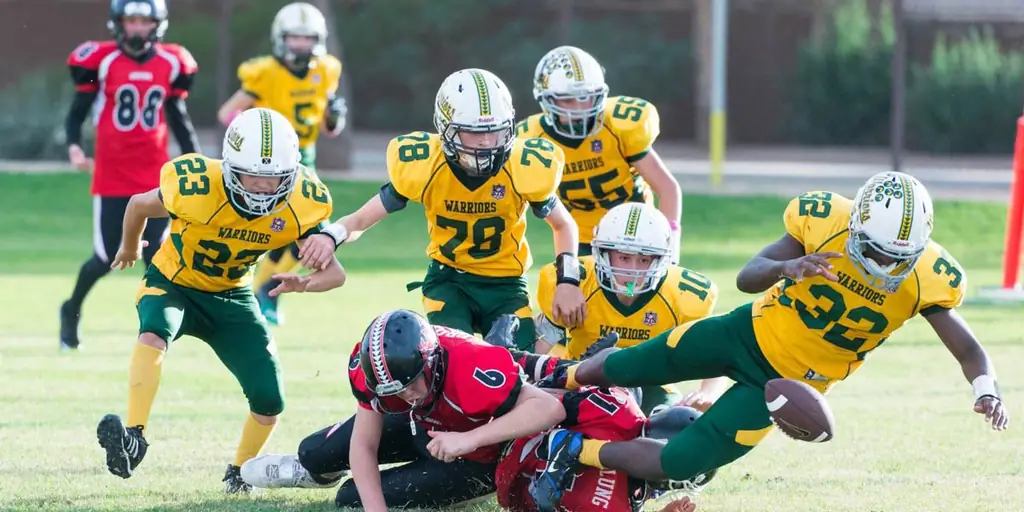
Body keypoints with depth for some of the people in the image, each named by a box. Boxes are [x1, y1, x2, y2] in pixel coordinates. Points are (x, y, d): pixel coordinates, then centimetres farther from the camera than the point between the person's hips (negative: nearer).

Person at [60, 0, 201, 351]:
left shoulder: (170, 64, 4)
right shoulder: (101, 61, -7)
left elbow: (179, 119, 14)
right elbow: (76, 113, -1)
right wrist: (74, 147, -19)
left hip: (155, 176, 3)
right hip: (112, 176, -3)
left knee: (157, 255, -4)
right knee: (106, 257, 2)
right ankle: (71, 312, 27)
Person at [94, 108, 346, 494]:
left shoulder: (300, 207, -23)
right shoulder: (197, 189, -32)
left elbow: (334, 273, -16)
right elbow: (139, 206, -10)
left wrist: (304, 284, -40)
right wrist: (129, 249, 11)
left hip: (232, 296, 3)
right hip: (174, 284, -3)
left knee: (269, 400, -5)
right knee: (154, 333, -37)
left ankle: (239, 473, 21)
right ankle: (134, 436, -41)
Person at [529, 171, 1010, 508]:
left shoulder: (926, 277, -24)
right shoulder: (824, 219, -25)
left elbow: (969, 349, -17)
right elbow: (747, 277, -20)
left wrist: (985, 389, -40)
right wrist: (787, 268, -42)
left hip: (785, 380, 0)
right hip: (749, 333, 0)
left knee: (681, 464, -7)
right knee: (625, 368, 15)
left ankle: (574, 451, 16)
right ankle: (562, 379, 51)